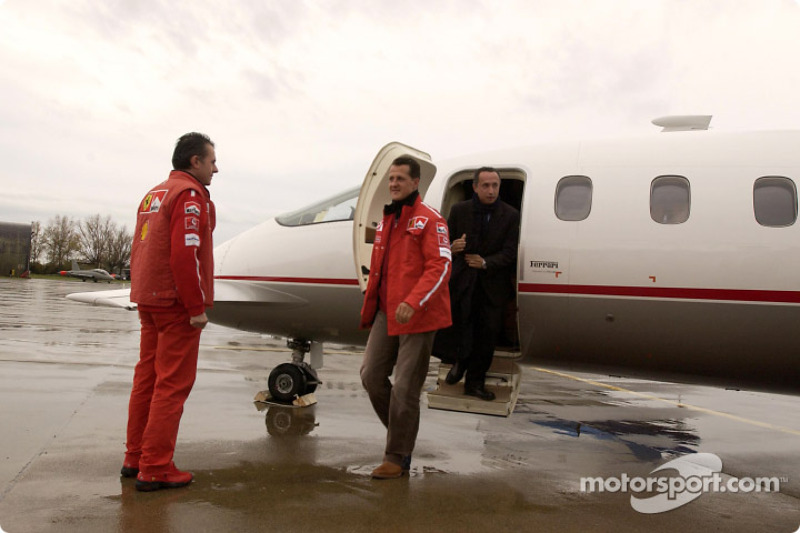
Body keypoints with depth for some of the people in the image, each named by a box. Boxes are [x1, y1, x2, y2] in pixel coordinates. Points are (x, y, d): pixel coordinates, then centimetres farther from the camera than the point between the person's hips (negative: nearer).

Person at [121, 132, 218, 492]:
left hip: (149, 300, 9)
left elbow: (138, 251, 18)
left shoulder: (153, 194, 18)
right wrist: (198, 307, -18)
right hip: (176, 302, -9)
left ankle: (135, 458, 23)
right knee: (173, 383, -3)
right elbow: (185, 254, -20)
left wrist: (142, 296, 20)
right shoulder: (189, 195, -11)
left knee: (147, 377, 14)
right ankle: (155, 468, 2)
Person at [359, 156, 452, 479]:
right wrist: (369, 310, 20)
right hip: (387, 313, 8)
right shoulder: (386, 221, 16)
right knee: (371, 375, 6)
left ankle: (398, 458, 15)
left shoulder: (429, 220, -9)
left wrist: (413, 302, -28)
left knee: (404, 389, -1)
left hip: (417, 318, -7)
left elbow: (440, 267, -17)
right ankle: (401, 432, 27)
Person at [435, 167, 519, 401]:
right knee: (454, 327, -5)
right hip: (462, 282, 0)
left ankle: (475, 382, 23)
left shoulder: (510, 215, -2)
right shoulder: (459, 210, 2)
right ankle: (460, 361, 30)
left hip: (493, 285, 0)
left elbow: (509, 253, -5)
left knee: (487, 334, 5)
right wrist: (452, 247, -16)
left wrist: (485, 262, -19)